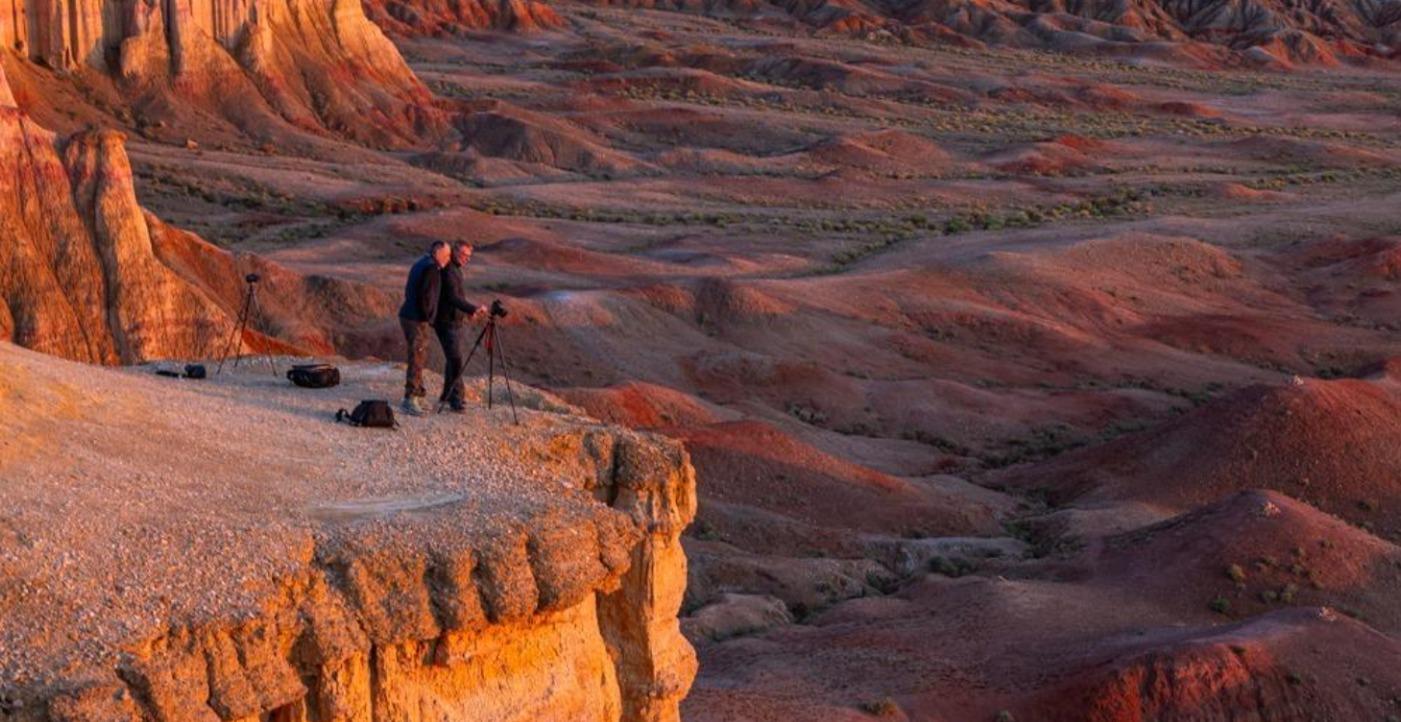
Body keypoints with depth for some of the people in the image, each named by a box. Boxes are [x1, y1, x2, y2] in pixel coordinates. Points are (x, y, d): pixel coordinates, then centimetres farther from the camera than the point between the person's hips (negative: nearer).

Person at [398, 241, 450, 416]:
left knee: (419, 359, 16)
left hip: (408, 316, 10)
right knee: (417, 360, -7)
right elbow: (426, 295, -22)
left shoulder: (420, 264, 16)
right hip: (418, 320, -10)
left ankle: (417, 395, 22)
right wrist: (427, 317, -11)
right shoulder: (431, 268, -13)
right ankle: (410, 400, -7)